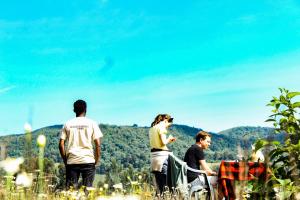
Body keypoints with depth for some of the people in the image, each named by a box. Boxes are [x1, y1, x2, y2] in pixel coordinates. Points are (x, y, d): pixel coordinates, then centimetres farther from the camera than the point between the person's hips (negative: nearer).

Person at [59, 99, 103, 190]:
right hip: (88, 160, -1)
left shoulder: (68, 124, 6)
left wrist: (65, 160, 12)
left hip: (71, 161, 1)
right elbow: (98, 144, -3)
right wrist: (96, 160, 7)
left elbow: (61, 144, 2)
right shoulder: (92, 123, 2)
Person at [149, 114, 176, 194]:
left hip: (154, 155, 9)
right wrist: (168, 139, 5)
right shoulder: (161, 127, -7)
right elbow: (163, 142, -14)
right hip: (162, 155, -8)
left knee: (160, 185, 11)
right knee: (166, 183, -5)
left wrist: (169, 140, 20)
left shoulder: (152, 129, 19)